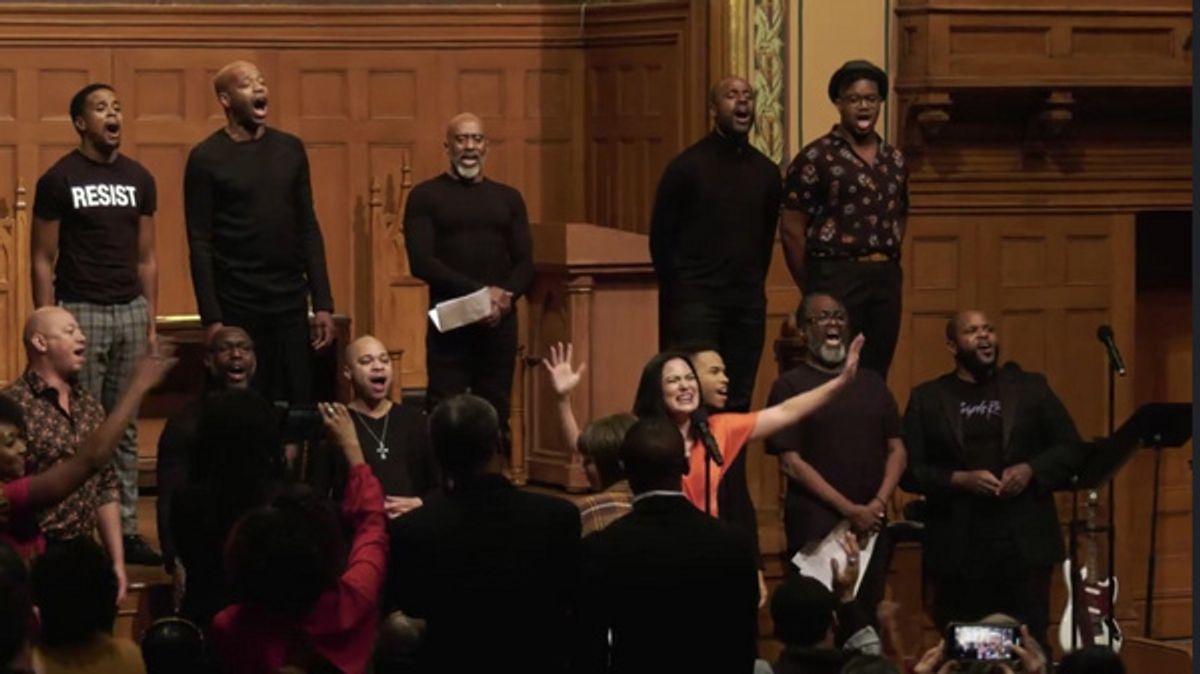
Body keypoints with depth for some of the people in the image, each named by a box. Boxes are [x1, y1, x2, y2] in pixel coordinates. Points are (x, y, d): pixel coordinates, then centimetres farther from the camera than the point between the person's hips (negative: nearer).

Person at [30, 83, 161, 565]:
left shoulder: (138, 179, 9)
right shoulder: (59, 180, -4)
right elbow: (42, 261, -3)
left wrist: (151, 322, 9)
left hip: (130, 311, 4)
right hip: (81, 312, -4)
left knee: (125, 429, 7)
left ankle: (125, 530, 11)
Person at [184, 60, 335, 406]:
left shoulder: (290, 149, 8)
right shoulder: (206, 158, -4)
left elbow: (308, 229, 10)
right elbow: (200, 244, -6)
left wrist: (323, 304, 4)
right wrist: (211, 318, -11)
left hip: (290, 302, 4)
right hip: (236, 307, -4)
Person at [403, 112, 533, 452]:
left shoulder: (508, 198, 15)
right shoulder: (425, 197, 3)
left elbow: (525, 263, 10)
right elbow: (421, 262, -7)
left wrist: (505, 296, -12)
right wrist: (479, 292, -16)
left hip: (499, 322, 3)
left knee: (496, 417, 2)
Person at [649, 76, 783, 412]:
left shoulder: (765, 172, 10)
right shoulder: (686, 166, -4)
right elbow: (661, 236, 0)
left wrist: (752, 284, 15)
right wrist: (676, 293, 3)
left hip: (748, 302, 4)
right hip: (696, 299, -4)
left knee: (739, 400, 5)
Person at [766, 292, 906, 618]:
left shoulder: (872, 384, 16)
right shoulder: (790, 386, 0)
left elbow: (896, 450, 14)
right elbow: (790, 462, -6)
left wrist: (878, 503, -5)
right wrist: (849, 509, -11)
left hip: (871, 524, 5)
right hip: (815, 526, -4)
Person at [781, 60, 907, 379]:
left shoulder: (894, 161, 15)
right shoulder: (816, 158, -4)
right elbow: (792, 230, -4)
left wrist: (887, 270, 14)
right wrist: (813, 291, -1)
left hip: (886, 280, 6)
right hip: (836, 279, -5)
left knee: (876, 377, 7)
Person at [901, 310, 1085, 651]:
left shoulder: (1031, 387, 10)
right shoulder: (927, 398, 6)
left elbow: (1070, 448, 9)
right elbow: (909, 470, 1)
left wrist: (1030, 470, -9)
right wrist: (958, 480, -14)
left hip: (1025, 545, 1)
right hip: (959, 552, -1)